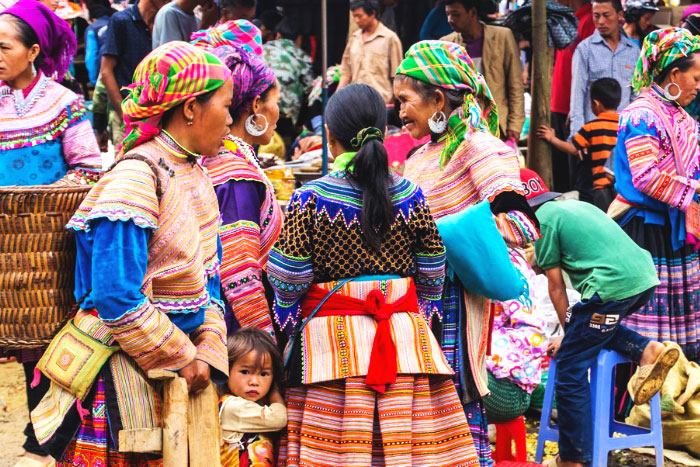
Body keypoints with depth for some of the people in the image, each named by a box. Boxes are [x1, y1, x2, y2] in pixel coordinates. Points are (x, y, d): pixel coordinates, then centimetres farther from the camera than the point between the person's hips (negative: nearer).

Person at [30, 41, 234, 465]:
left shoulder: (196, 175, 10)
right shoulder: (135, 179, -18)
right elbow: (118, 302, -23)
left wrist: (208, 352, -2)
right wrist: (184, 358, -13)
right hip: (127, 372, -8)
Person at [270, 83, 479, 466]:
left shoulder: (309, 199, -7)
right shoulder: (410, 196, 1)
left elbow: (288, 282, -4)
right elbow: (432, 277, 7)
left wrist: (288, 326, 14)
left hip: (331, 341, -2)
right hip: (405, 334, 2)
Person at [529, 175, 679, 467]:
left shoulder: (544, 219, 3)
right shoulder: (575, 205, 27)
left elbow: (555, 286, 6)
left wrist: (568, 333, 17)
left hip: (614, 286, -9)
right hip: (646, 278, 9)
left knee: (570, 371, 0)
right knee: (594, 327, 31)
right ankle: (647, 350, 8)